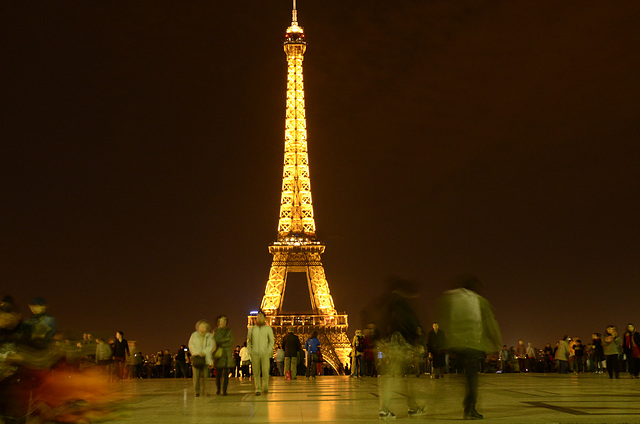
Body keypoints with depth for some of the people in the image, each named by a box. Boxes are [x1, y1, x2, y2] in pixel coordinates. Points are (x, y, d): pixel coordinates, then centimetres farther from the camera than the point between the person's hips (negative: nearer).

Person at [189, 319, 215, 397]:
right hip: (196, 357, 0)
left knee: (205, 375, -4)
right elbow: (191, 345, 5)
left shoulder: (210, 336, 10)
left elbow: (212, 346, 1)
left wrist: (204, 352, -11)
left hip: (206, 358, 0)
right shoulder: (194, 335, 12)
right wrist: (198, 353, -8)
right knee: (196, 375, -6)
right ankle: (197, 391, 0)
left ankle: (204, 391, 5)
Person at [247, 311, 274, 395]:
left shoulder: (268, 329, 7)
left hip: (265, 354, -2)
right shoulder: (252, 329, 12)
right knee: (256, 372, 0)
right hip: (255, 354, 2)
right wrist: (250, 351, 4)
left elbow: (271, 341, 7)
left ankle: (265, 387, 13)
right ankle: (258, 389, 9)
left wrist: (268, 351, -5)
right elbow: (248, 341, 17)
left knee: (265, 371, -9)